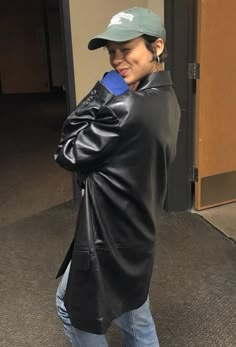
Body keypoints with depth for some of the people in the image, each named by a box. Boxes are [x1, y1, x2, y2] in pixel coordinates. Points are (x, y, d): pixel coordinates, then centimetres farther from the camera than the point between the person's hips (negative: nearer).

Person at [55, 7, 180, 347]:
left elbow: (68, 154, -18)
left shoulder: (128, 107, -29)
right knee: (133, 308, 26)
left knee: (72, 305, 17)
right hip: (137, 228, 9)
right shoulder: (166, 101, 2)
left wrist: (101, 93, -19)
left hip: (109, 234, -9)